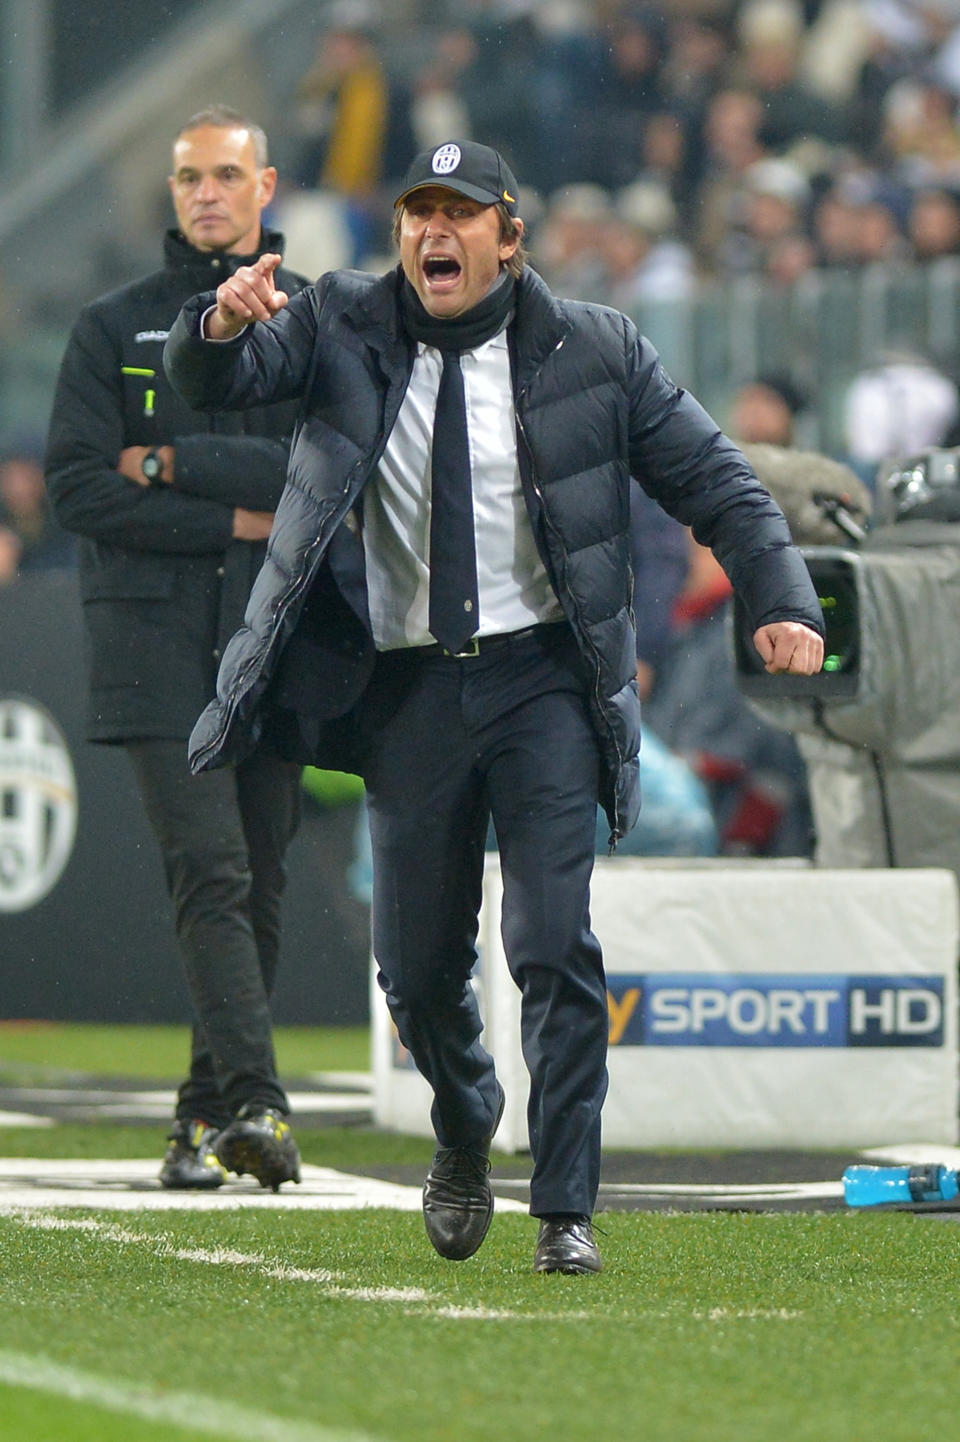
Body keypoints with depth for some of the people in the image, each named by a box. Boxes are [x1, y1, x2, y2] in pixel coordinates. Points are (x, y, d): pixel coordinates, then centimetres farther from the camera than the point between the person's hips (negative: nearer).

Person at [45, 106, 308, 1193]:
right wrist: (234, 519, -8)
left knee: (258, 886, 3)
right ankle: (253, 1101, -26)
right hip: (156, 634, -2)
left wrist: (171, 464, -8)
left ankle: (205, 1117, 12)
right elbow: (75, 484, -2)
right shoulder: (114, 329, 9)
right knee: (210, 869, -16)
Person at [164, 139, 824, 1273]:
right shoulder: (340, 328, 3)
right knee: (416, 965, 8)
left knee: (554, 945, -13)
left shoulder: (592, 352, 0)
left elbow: (711, 479, 4)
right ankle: (464, 1134, 39)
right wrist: (223, 328, -33)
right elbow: (216, 381, -9)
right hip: (406, 689, 2)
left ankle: (566, 1211, -7)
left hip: (543, 680, -2)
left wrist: (781, 601, -10)